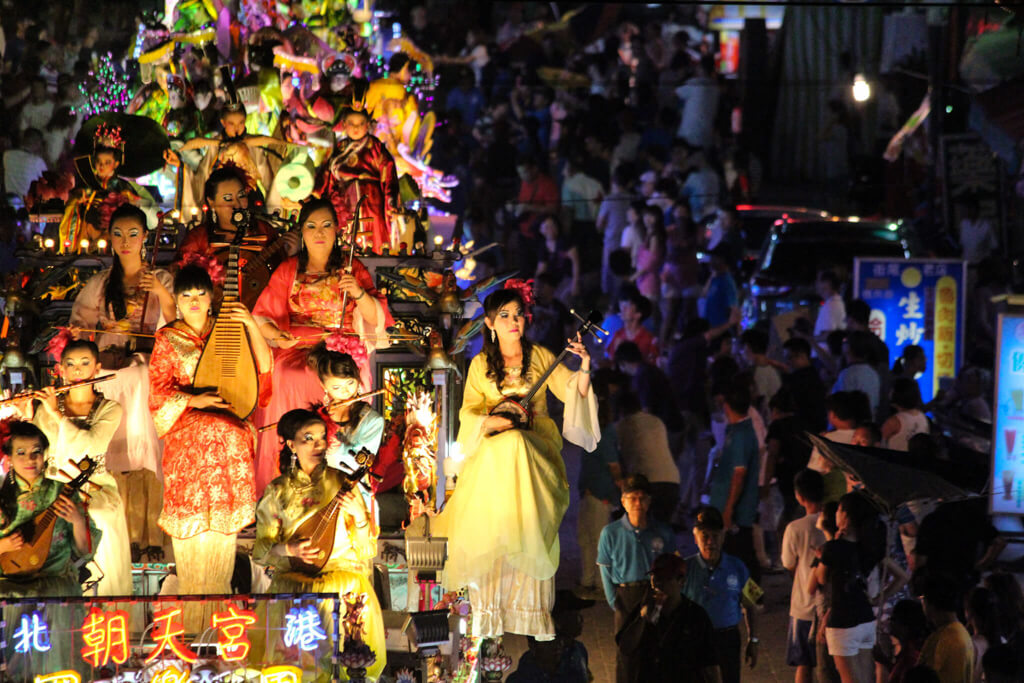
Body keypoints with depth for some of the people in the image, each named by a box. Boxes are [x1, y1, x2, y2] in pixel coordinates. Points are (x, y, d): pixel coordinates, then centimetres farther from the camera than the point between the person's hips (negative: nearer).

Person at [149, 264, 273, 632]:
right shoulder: (167, 339, 4)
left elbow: (264, 365, 2)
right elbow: (159, 391, -2)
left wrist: (251, 325, -12)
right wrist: (192, 400, -20)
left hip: (229, 438, 2)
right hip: (188, 441, -2)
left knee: (225, 517, 2)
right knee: (191, 517, -5)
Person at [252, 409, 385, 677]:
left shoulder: (342, 483, 9)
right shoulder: (277, 491, 9)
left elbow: (368, 551, 6)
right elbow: (260, 551, 8)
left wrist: (358, 515, -11)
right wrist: (288, 549, -11)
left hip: (343, 573, 0)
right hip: (293, 576, 0)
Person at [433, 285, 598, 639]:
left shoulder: (540, 357, 9)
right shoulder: (480, 364, 11)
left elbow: (571, 391, 0)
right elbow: (468, 412, 4)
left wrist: (584, 370, -20)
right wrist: (494, 422, -15)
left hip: (536, 441, -1)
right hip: (492, 447, 1)